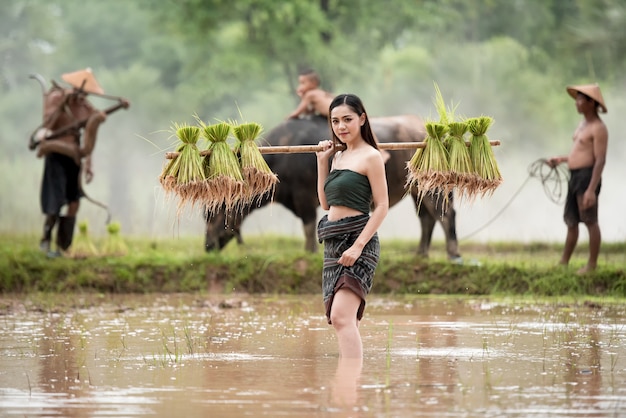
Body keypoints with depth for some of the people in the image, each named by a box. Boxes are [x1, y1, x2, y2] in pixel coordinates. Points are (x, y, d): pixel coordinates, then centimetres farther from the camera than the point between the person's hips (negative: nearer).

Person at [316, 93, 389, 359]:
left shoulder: (370, 156, -7)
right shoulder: (338, 156, 16)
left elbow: (382, 206, -11)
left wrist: (358, 246, -20)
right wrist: (322, 161, 12)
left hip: (357, 240, -9)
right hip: (333, 242, 9)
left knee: (341, 316, -21)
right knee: (342, 320, 10)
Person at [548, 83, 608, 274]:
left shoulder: (598, 128, -13)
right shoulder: (583, 123, 17)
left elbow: (600, 160, -19)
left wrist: (592, 189, -25)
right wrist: (561, 159, 19)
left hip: (587, 177, -10)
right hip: (575, 177, 10)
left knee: (590, 221, -4)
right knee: (571, 221, 15)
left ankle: (592, 264, 3)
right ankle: (563, 263, 22)